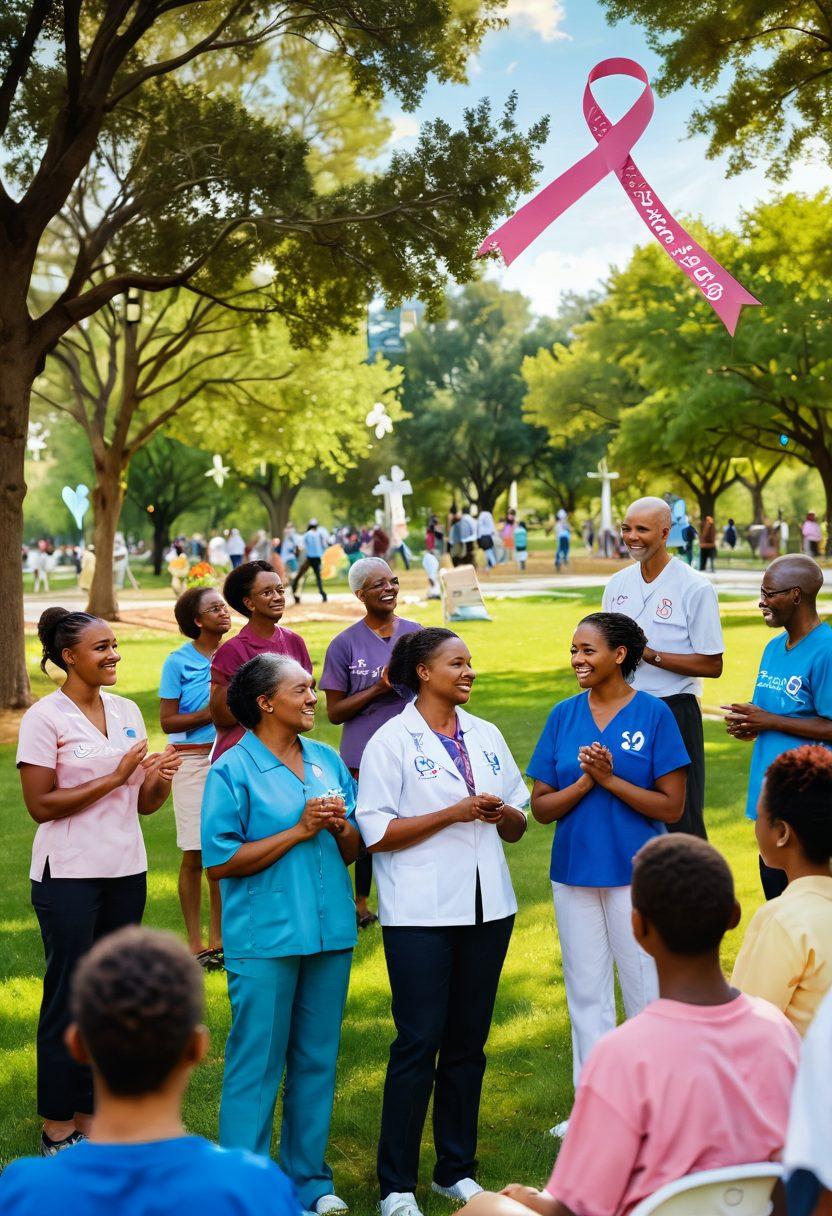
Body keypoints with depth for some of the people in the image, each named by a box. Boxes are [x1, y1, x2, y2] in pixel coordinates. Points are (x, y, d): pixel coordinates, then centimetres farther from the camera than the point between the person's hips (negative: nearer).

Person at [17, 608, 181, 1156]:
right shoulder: (45, 717, -9)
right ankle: (57, 1127, 14)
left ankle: (89, 1115, 22)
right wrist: (114, 778, -18)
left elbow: (144, 804, 11)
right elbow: (41, 805, -15)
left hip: (126, 873, 6)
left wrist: (160, 779, -11)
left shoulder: (127, 711, 8)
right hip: (69, 878, -6)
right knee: (69, 999, 3)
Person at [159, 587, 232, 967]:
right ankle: (195, 943, 10)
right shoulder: (179, 662, -6)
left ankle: (218, 938, 18)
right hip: (193, 761, -4)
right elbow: (167, 721, -7)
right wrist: (210, 714, -18)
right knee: (195, 855, 0)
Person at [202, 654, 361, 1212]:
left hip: (330, 932, 6)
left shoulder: (327, 761, 9)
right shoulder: (233, 769, -8)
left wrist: (341, 826, -9)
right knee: (256, 1065, 0)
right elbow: (220, 862, -14)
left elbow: (352, 851, 14)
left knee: (317, 1061, 13)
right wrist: (299, 831, -16)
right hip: (264, 939, -6)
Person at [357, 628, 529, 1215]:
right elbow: (377, 832, -11)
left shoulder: (486, 736, 12)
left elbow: (518, 826, 16)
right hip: (421, 914, -5)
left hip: (487, 908, 5)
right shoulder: (392, 741, -4)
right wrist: (455, 813, -17)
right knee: (419, 1042, -3)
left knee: (468, 1041, 11)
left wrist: (504, 814, -8)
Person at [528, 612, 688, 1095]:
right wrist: (585, 780, -16)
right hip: (574, 874, 4)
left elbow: (672, 807, -10)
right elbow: (541, 807, 1)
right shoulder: (563, 716, 3)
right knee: (586, 994, 12)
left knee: (647, 994, 6)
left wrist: (610, 779, -18)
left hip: (636, 874, -4)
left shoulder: (654, 714, -7)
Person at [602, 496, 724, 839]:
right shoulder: (617, 584, 10)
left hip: (672, 712, -6)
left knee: (680, 821, -1)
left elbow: (712, 665, -11)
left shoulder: (695, 588, -9)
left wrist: (651, 655, -17)